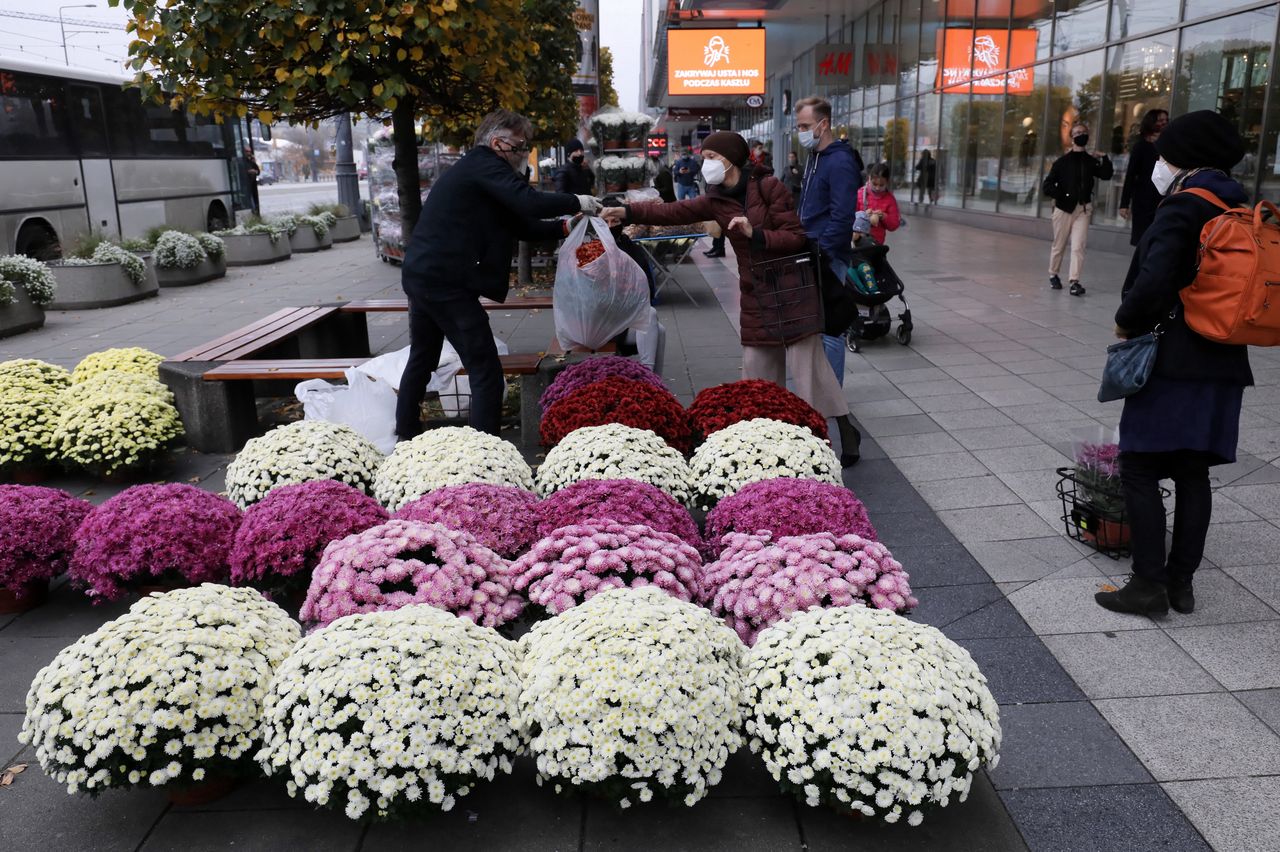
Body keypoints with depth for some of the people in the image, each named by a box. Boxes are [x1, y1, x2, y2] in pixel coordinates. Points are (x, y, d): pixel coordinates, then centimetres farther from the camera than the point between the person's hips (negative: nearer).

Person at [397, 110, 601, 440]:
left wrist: (565, 226, 8)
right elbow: (530, 203, -22)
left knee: (421, 361, 23)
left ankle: (405, 436, 36)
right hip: (447, 282, -11)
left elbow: (522, 225, 18)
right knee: (486, 372, -7)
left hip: (419, 276, 11)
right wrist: (577, 203, -9)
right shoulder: (485, 165, -8)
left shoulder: (473, 168, 22)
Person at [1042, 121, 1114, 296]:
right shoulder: (1062, 161, -2)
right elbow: (1047, 187, -4)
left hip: (1082, 209, 1)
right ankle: (1053, 275, 28)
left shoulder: (1091, 161, 5)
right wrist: (1062, 195, -14)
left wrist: (1104, 158, -14)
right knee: (1059, 246, 9)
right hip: (1064, 208, -1)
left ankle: (1075, 282, -11)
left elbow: (1107, 175, -7)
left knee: (1078, 247, -8)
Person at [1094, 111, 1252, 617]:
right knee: (1193, 472, 12)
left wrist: (1127, 322, -7)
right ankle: (1181, 581, 19)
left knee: (1140, 469, -1)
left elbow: (1153, 280, -25)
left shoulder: (1183, 208, -12)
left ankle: (1149, 584, 1)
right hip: (1224, 363, 8)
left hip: (1174, 361, -8)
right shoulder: (1242, 211, 14)